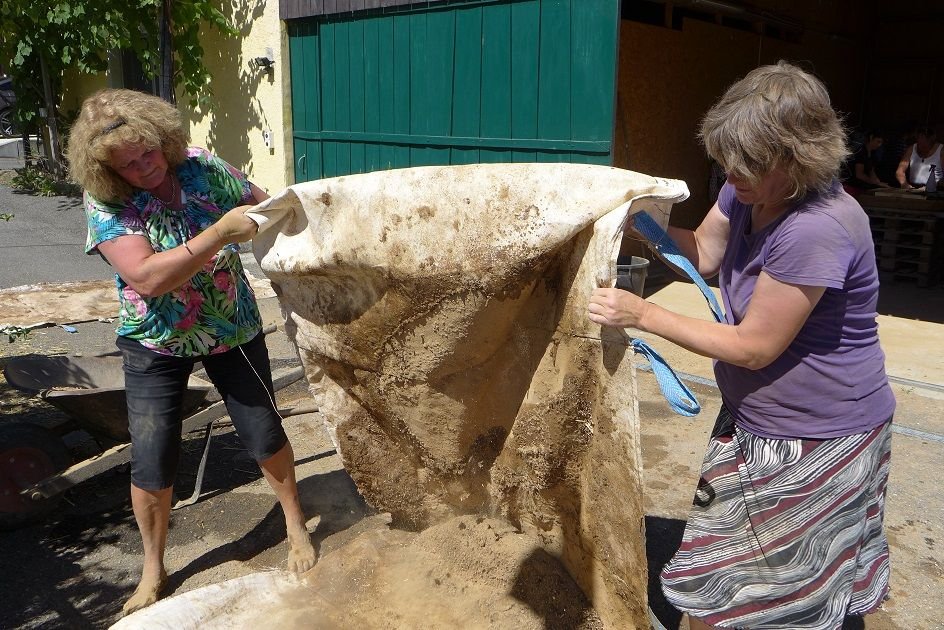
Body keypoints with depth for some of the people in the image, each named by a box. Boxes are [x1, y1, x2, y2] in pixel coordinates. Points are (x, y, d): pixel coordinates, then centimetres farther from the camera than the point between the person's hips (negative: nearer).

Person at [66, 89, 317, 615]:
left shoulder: (202, 167, -11)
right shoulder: (106, 204, -18)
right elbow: (148, 277, -31)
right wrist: (221, 231, -38)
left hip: (233, 329, 2)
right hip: (157, 345, -1)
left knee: (265, 435, 9)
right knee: (152, 466, 1)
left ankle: (296, 523, 35)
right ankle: (154, 570, 27)